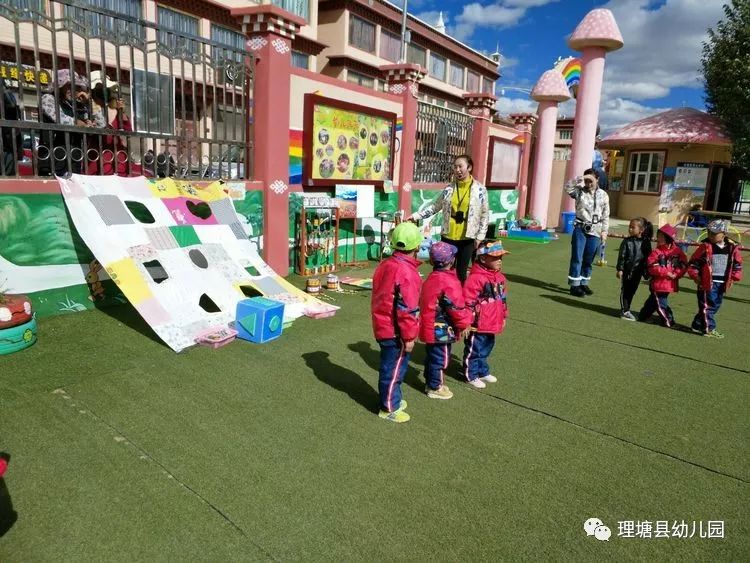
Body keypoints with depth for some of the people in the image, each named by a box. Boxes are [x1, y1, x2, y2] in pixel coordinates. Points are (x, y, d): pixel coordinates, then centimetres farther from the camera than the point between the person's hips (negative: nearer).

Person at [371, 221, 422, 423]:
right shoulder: (406, 271, -24)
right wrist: (409, 336, -15)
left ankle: (393, 399, 37)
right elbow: (407, 308, -23)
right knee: (394, 369, 6)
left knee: (390, 367, 22)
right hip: (396, 332, -9)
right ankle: (389, 408, 19)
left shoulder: (385, 264, 4)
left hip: (383, 327, 9)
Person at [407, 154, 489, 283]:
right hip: (448, 237, 2)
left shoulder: (480, 190, -3)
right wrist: (416, 216, -3)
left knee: (461, 271, 6)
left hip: (467, 238, -2)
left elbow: (485, 215, -1)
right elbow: (434, 206, 6)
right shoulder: (448, 189, 3)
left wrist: (480, 236, -5)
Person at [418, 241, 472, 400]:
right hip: (442, 330, -9)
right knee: (440, 359, 5)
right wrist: (464, 323, -4)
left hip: (430, 327, 9)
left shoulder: (431, 279, 6)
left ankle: (431, 382, 35)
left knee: (431, 356, 21)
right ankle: (435, 388, 18)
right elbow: (456, 307, -20)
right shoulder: (449, 282, -23)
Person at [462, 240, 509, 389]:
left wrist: (503, 317, 21)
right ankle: (471, 375, 22)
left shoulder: (500, 277, 6)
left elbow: (503, 299, 18)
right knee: (473, 350, 8)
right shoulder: (475, 278, -22)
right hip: (477, 326, -8)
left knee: (485, 350, 23)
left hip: (492, 325, 8)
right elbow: (468, 302, -22)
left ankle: (482, 371, 39)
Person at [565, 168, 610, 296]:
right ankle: (574, 285, -1)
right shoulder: (580, 191, 3)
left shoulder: (603, 195, 8)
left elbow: (606, 216, 9)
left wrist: (604, 231, 4)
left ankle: (584, 283, 20)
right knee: (577, 258, -4)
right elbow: (568, 187, -15)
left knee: (588, 260, 9)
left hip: (595, 231, 2)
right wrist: (580, 179, -16)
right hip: (580, 228, -2)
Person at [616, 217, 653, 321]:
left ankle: (626, 309, 25)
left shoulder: (646, 243, -1)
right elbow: (621, 256, -6)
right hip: (627, 270, -3)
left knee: (632, 291, 12)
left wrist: (646, 272, 6)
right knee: (625, 291, 2)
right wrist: (620, 269, -10)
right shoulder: (627, 241, -8)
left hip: (638, 272, 3)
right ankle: (624, 311, 9)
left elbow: (648, 257, 6)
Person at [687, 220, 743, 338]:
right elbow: (693, 262, -3)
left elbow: (737, 264, 14)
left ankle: (697, 325, 21)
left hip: (722, 283, 5)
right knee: (707, 305, -5)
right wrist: (695, 275, -9)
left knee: (716, 305, 11)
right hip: (707, 282, -5)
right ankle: (709, 328, 3)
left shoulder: (732, 248, 3)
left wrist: (734, 277, 6)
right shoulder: (705, 247, -8)